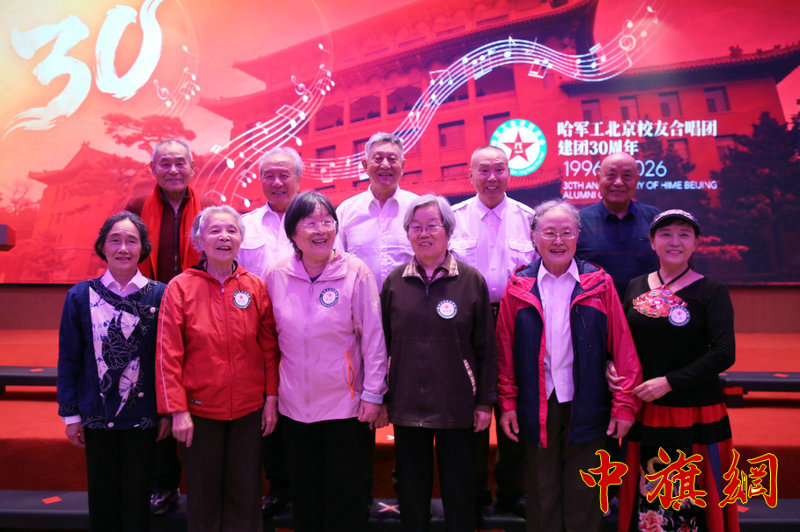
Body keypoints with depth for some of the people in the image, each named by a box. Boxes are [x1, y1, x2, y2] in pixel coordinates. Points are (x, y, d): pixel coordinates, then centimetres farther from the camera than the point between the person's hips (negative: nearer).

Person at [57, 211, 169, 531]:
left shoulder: (159, 295, -5)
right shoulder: (80, 296, -2)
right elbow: (68, 358, 3)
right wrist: (70, 413, 3)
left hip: (142, 416, -1)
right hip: (97, 416, 1)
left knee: (137, 496, 10)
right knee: (102, 496, 13)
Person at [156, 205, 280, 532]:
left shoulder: (255, 287, 0)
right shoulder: (180, 288, -5)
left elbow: (270, 348, 4)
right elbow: (168, 354, -6)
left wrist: (271, 399, 2)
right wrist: (177, 410, -8)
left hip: (249, 410, 2)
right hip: (199, 410, -1)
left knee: (245, 496, 10)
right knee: (204, 497, 11)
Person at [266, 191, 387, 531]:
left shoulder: (356, 272, -10)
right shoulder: (277, 275, -1)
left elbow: (373, 336, -7)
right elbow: (272, 338, 8)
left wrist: (373, 394, -8)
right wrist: (271, 392, 9)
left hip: (346, 403, -3)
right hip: (294, 404, 3)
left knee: (346, 495, 7)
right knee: (304, 493, 15)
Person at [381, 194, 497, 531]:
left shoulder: (471, 281, -3)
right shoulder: (395, 281, 3)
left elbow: (485, 348, 0)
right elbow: (382, 343, 7)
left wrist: (485, 402, -2)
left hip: (457, 406, -2)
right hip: (406, 404, 2)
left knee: (459, 491, 10)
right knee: (411, 490, 14)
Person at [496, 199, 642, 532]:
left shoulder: (599, 284, 0)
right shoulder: (519, 288, 2)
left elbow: (622, 347, -2)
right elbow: (505, 350, 3)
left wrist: (624, 404, -6)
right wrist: (508, 402, -1)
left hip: (585, 405, 0)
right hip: (537, 406, 1)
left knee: (583, 498, 9)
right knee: (542, 496, 12)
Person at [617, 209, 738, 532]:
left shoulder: (711, 292, -4)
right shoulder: (636, 287, 8)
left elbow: (724, 354, -12)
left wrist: (669, 381, -17)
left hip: (696, 412, -3)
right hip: (645, 413, 3)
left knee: (693, 501, 1)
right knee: (646, 501, 8)